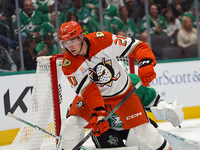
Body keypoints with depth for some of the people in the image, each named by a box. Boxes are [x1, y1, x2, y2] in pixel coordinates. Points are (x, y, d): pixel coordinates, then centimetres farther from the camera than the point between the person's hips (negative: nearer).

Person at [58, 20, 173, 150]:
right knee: (70, 125, -14)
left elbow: (138, 46, -22)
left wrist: (146, 63, -41)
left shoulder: (103, 40, -26)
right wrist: (98, 112, -41)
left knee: (143, 129, -5)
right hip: (94, 95, 1)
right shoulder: (69, 65, -21)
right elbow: (88, 91, -27)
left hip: (123, 93, -1)